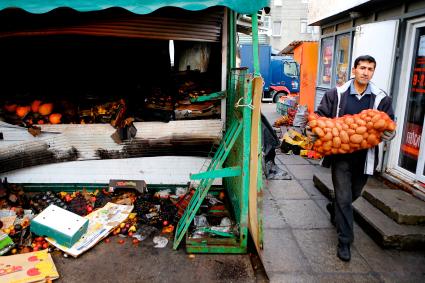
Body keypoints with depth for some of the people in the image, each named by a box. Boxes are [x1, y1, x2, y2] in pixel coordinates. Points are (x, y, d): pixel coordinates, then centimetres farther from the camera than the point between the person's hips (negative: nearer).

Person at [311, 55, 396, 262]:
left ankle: (334, 209, 54)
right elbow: (320, 116, 2)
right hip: (341, 154, -3)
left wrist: (389, 134, -16)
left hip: (364, 156, 3)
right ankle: (345, 241, 12)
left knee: (354, 194, 22)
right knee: (344, 198, -2)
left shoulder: (381, 99, 1)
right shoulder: (336, 94, -3)